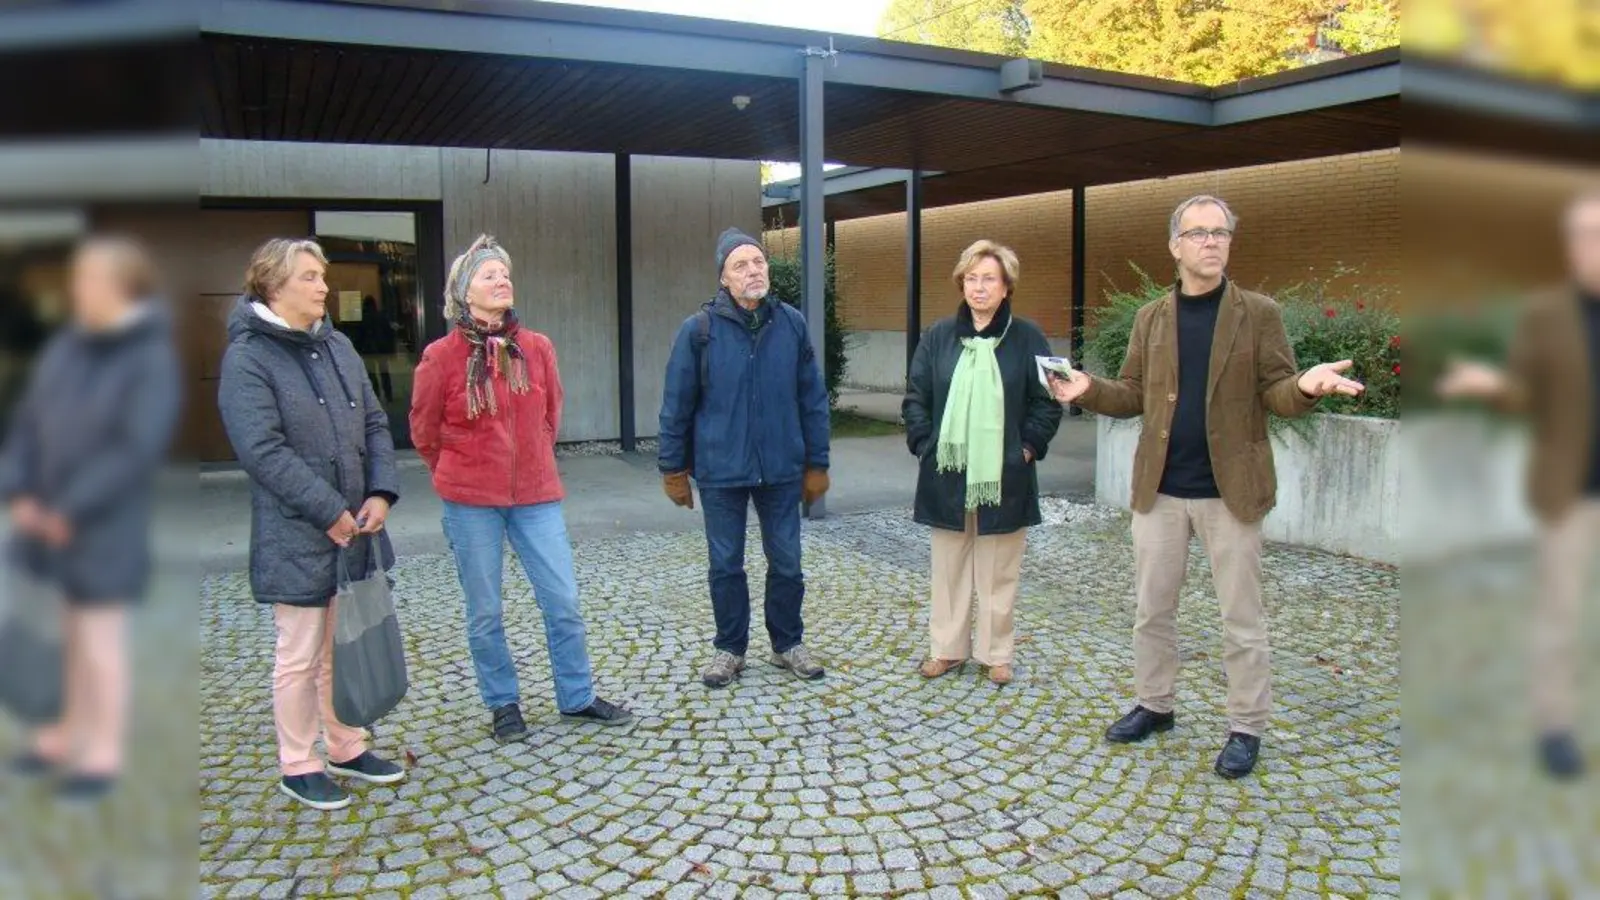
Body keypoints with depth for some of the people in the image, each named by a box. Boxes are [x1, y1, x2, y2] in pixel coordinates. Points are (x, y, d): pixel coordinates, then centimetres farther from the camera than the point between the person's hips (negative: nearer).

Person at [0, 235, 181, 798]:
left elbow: (138, 449, -20)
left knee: (99, 640, 2)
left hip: (105, 525, -6)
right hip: (49, 518, 6)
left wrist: (72, 510, -19)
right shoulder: (66, 347, 5)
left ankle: (105, 752, 16)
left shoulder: (152, 360, -14)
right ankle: (70, 732, 32)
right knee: (63, 634, 16)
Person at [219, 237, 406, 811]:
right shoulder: (248, 357, -11)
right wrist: (330, 511, -20)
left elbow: (374, 424, 10)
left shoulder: (337, 345, 9)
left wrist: (381, 492, -5)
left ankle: (347, 747, 33)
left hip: (356, 528, 6)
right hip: (296, 538, -6)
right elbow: (263, 450, -19)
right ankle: (297, 766, 22)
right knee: (300, 655, 5)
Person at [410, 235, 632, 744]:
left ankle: (577, 697, 22)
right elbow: (424, 430, 4)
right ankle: (503, 704, 25)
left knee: (563, 599, 5)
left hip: (536, 494, 3)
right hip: (471, 502, -2)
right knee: (485, 611, 8)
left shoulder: (538, 348, 0)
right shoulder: (442, 356, -8)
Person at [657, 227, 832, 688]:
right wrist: (673, 468, 0)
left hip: (782, 470, 2)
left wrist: (816, 463, 4)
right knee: (726, 565, 11)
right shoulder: (699, 329, -7)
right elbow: (676, 405, -2)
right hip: (721, 472, -1)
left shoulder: (792, 323, -2)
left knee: (786, 562, 11)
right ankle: (729, 648, 28)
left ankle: (788, 643, 30)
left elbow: (813, 399, 3)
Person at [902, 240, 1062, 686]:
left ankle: (997, 653, 20)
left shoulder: (1027, 338, -1)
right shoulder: (939, 336, 4)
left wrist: (1028, 448, -6)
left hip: (1003, 476, -2)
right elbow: (916, 398, 7)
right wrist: (924, 444, -2)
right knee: (949, 566, 10)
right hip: (947, 475, 2)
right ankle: (947, 647, 22)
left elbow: (1047, 402, 1)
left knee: (999, 569, 8)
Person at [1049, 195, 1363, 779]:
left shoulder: (1259, 314, -2)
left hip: (1230, 489, -3)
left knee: (1241, 618, 6)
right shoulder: (1150, 318, 7)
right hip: (1159, 488, 3)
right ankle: (1154, 705, 30)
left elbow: (1276, 394, -5)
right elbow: (1133, 396, 9)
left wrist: (1306, 386, -27)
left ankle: (1246, 727, 19)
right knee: (1152, 607, 13)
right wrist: (1089, 389, -9)